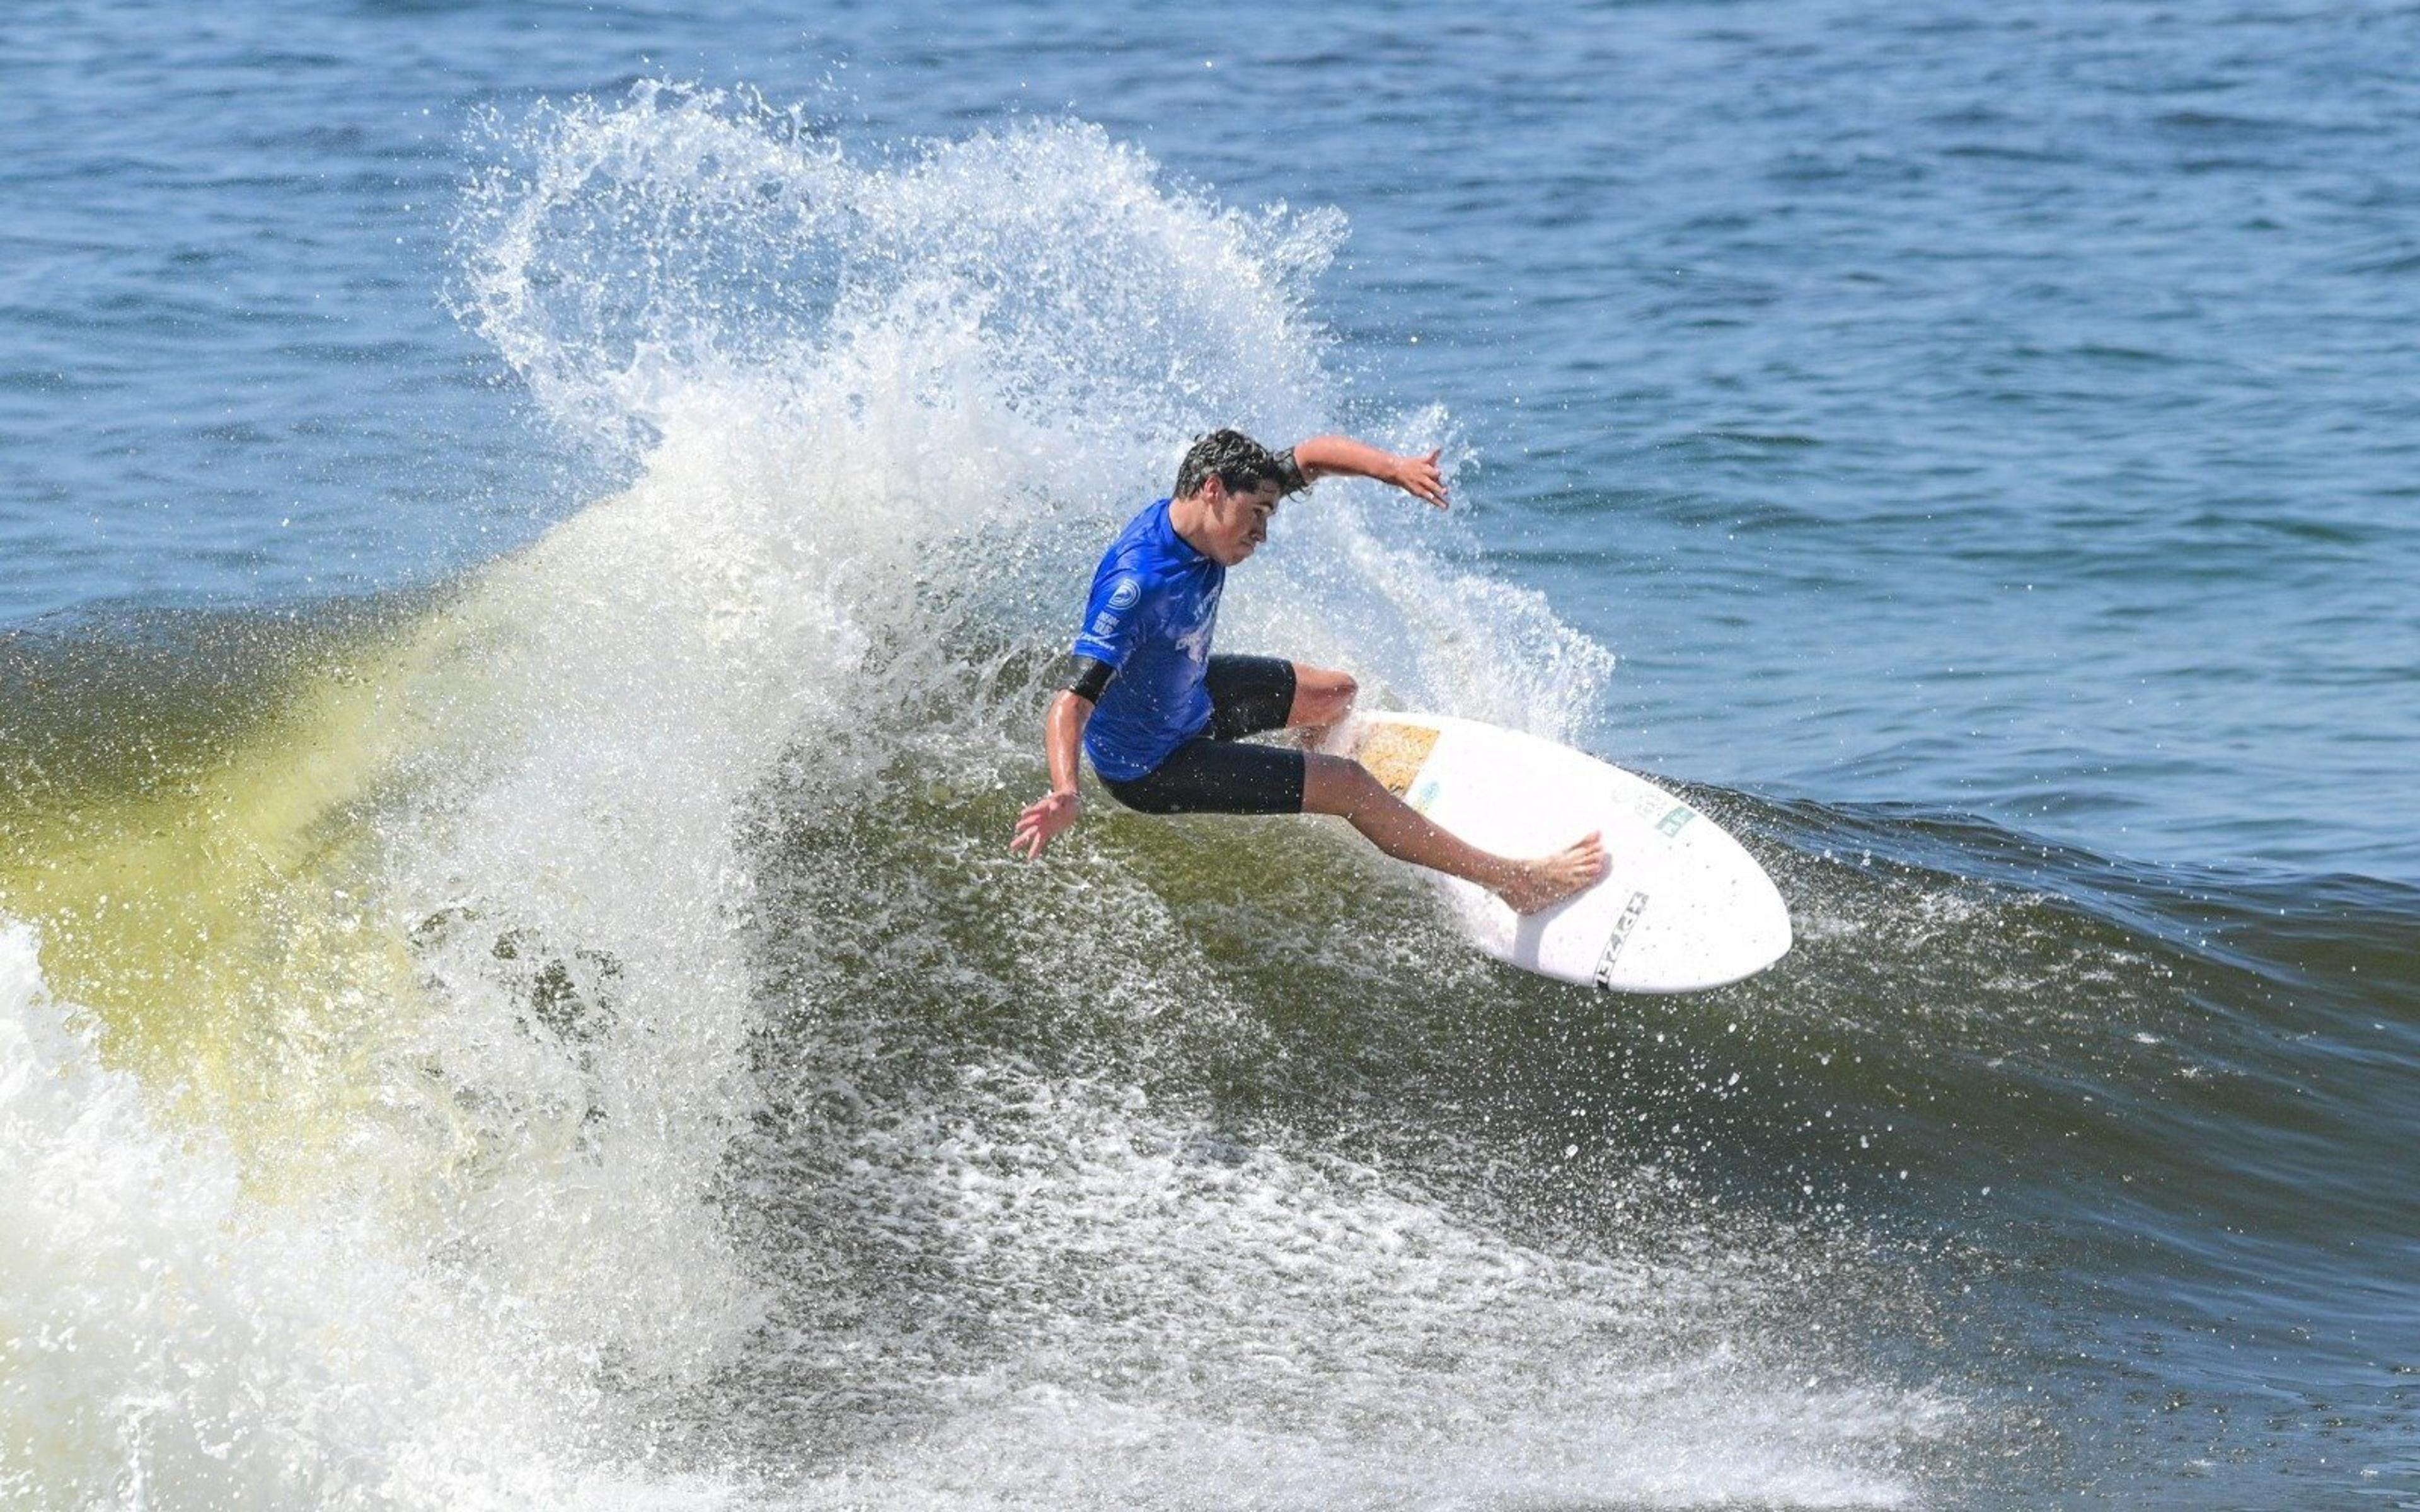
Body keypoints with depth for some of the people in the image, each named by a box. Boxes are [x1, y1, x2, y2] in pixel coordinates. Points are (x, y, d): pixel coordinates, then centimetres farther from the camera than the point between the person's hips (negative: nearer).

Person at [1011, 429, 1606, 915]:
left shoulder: (1195, 516, -15)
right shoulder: (1135, 586, -39)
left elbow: (1311, 456, -4)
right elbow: (1071, 702, -46)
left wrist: (1390, 467, -23)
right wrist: (1064, 794, -64)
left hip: (1186, 694, 9)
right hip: (1149, 766, -9)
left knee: (1335, 695, 26)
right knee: (1350, 786, -10)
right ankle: (1515, 882, 2)